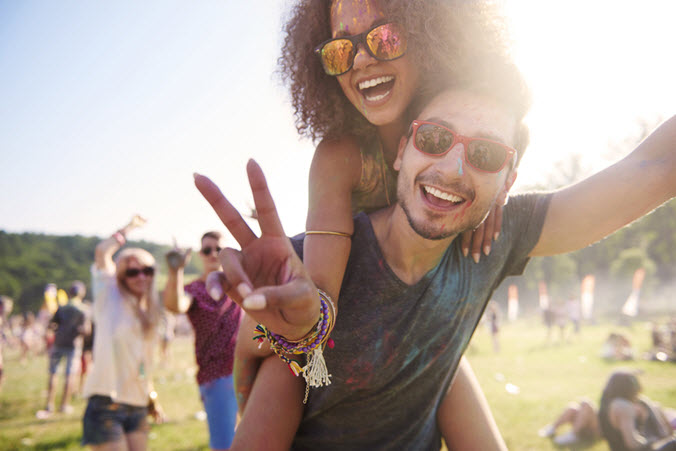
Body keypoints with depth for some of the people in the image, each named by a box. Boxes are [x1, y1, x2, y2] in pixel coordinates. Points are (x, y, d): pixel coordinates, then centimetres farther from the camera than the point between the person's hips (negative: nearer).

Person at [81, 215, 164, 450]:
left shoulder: (148, 313, 16)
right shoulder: (110, 298, -1)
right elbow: (102, 251, -13)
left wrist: (152, 397, 20)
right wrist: (128, 228, 0)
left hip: (138, 406, 7)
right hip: (107, 403, -6)